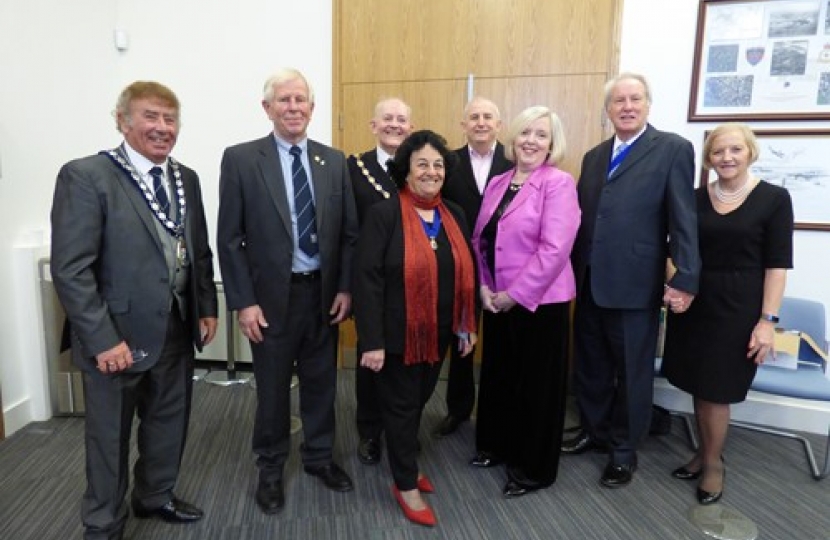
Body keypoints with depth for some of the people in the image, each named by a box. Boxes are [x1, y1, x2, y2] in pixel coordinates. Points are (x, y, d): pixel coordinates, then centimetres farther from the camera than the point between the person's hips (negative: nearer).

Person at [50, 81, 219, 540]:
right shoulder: (85, 175, -12)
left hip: (177, 329, 6)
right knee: (110, 437, 13)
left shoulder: (186, 179, 7)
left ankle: (155, 495, 45)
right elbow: (70, 269, -17)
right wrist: (103, 339, -20)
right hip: (118, 335, -6)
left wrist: (206, 308, 6)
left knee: (168, 423, 21)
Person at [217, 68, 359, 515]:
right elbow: (230, 239, -6)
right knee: (272, 388, 13)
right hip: (272, 296, -2)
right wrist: (243, 301, -10)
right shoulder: (240, 159, -5)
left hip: (323, 292, 3)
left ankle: (319, 457, 38)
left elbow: (349, 231, 5)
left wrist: (345, 288, -1)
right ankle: (270, 468, 34)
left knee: (321, 382, 16)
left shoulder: (334, 160, 4)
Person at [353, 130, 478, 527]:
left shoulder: (455, 215, 5)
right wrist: (372, 341, -20)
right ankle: (406, 485, 29)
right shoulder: (384, 214, -14)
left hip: (439, 333, 6)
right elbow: (367, 278, -17)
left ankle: (405, 462, 44)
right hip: (399, 334, -5)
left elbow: (466, 273, 10)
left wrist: (469, 325, 9)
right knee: (401, 405, 10)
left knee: (420, 400, 20)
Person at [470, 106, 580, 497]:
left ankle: (534, 468, 27)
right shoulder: (496, 184, 9)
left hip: (539, 302, -6)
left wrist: (515, 294, -17)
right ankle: (498, 444, 40)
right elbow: (479, 239, 10)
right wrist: (484, 286, -2)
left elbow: (554, 249, -20)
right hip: (496, 300, 7)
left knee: (536, 384, 7)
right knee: (497, 374, 18)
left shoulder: (558, 183, -12)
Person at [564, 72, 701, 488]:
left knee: (632, 371, 10)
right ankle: (594, 430, 38)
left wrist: (685, 278, -15)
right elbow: (582, 216, 12)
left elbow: (683, 218, -10)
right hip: (589, 282, 5)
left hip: (635, 283, -5)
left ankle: (623, 449, 28)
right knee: (589, 364, 17)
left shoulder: (673, 149, -3)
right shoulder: (594, 156, 14)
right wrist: (572, 268, 7)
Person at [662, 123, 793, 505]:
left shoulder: (774, 198, -4)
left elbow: (777, 265, -7)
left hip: (738, 307, -3)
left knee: (715, 390, 4)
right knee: (698, 386, 12)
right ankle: (705, 452, 31)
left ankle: (713, 462, 25)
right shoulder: (695, 198, 4)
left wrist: (767, 320, -12)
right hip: (693, 304, 3)